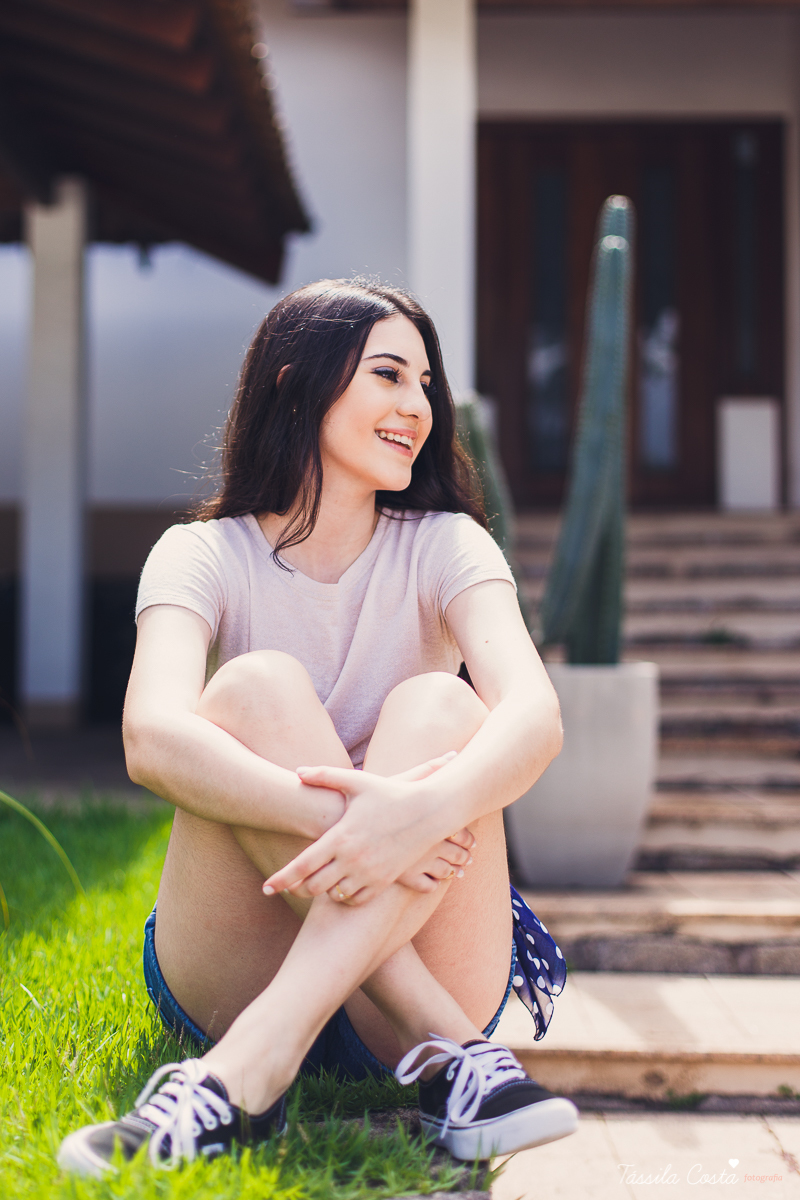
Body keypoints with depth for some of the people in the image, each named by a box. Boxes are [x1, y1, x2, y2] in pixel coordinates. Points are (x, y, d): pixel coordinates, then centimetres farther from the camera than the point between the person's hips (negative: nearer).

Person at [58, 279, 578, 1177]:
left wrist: (431, 808, -42)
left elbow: (535, 715, -19)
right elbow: (153, 738, -23)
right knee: (255, 687, -24)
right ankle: (451, 1058, -34)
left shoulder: (446, 547, 3)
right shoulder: (204, 556, -1)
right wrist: (339, 814, -40)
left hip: (420, 964, 1)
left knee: (438, 706, -25)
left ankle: (246, 1069, -41)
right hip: (228, 982, -1)